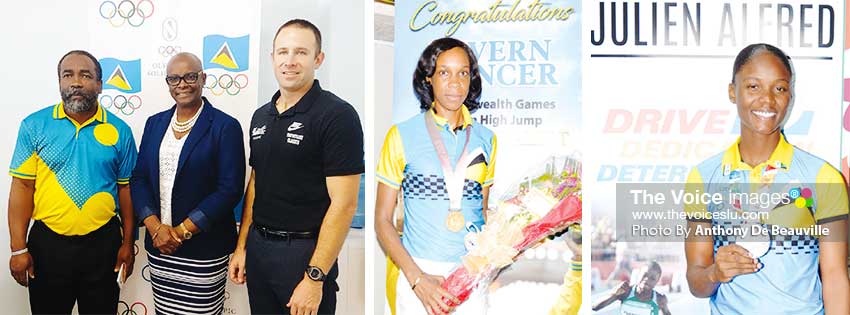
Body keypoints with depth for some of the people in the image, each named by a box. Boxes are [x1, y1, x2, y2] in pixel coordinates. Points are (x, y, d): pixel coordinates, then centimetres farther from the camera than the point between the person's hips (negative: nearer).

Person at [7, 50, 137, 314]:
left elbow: (126, 188, 5)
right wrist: (19, 248, -7)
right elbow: (23, 186, -3)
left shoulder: (120, 131, 0)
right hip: (48, 243, 0)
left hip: (103, 243, 1)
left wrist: (128, 243, 4)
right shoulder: (34, 126, -3)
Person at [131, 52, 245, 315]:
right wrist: (155, 227, -7)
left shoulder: (225, 127, -7)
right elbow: (139, 178, 9)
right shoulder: (155, 123, 10)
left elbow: (230, 190, -12)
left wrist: (182, 231, -13)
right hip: (159, 246, 5)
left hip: (204, 249, -4)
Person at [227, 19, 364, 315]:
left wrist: (315, 277, -21)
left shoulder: (337, 115, -14)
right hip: (258, 245, 7)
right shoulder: (261, 116, 8)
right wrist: (242, 246, 11)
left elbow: (344, 204, -18)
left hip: (305, 250, -6)